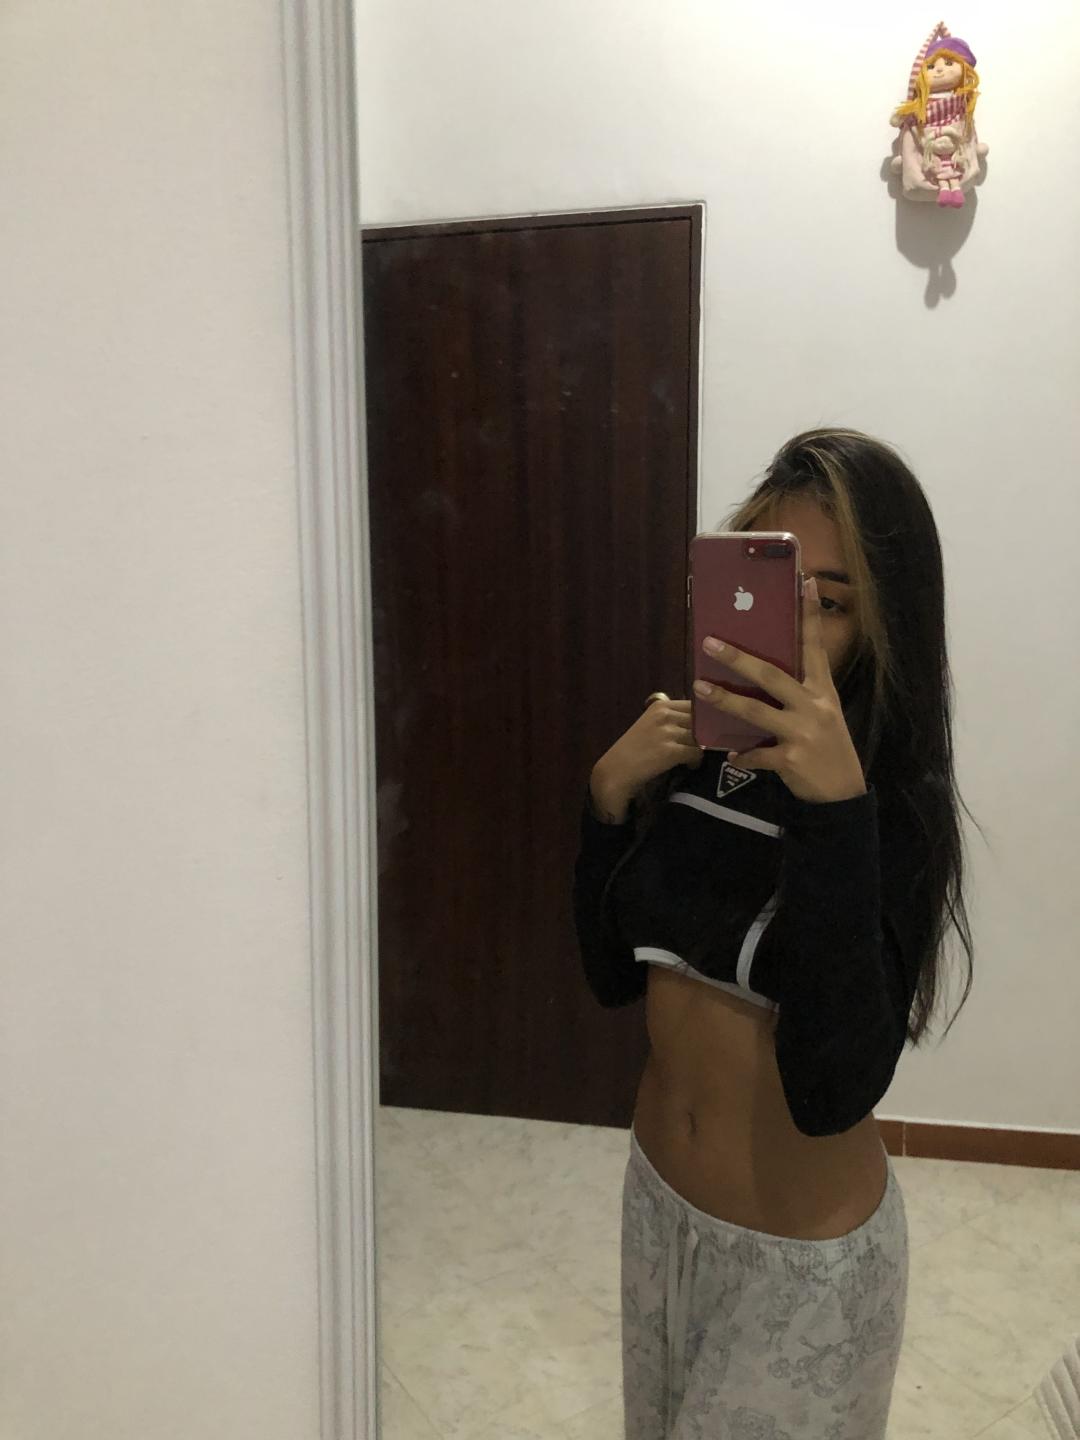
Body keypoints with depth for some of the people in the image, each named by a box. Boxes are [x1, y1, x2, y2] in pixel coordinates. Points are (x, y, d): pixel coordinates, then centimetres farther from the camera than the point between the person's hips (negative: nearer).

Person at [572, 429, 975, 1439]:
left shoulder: (898, 804, -22)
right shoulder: (694, 755, -7)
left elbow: (833, 1090, -31)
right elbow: (615, 975, -2)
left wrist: (836, 807, -40)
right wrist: (610, 796, -17)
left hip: (805, 1252, -5)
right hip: (657, 1197, 6)